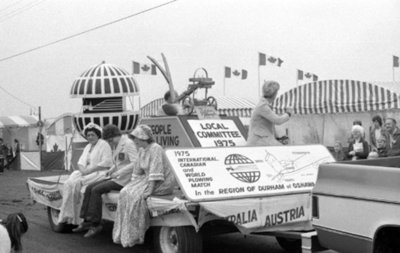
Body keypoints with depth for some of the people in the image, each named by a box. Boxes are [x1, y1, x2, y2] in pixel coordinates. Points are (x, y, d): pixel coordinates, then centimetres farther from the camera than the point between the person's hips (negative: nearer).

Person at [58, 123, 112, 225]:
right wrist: (82, 169, -7)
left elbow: (106, 163, -14)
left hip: (99, 173, -8)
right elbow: (81, 161, 16)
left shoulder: (104, 145, -4)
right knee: (68, 183, -17)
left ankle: (74, 219, -18)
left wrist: (89, 170, -17)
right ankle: (66, 216, -20)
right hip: (87, 172, 8)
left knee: (76, 183, -25)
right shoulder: (88, 146, 22)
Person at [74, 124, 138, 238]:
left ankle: (95, 224, -14)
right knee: (89, 188, -4)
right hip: (116, 178, 9)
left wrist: (119, 172, -23)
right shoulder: (116, 146, 15)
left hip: (125, 180, -9)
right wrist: (111, 170, 7)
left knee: (96, 190, -20)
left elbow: (136, 163, -22)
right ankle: (87, 221, -4)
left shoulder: (128, 144, -13)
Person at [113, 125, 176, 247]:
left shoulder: (155, 149, -18)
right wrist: (132, 185, 8)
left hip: (163, 183, -9)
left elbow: (155, 171, -25)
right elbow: (138, 169, 16)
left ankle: (135, 236, -14)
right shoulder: (142, 150, 10)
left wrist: (150, 189, -28)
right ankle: (124, 234, -3)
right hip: (148, 179, 9)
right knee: (125, 193, -7)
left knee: (137, 196, -24)